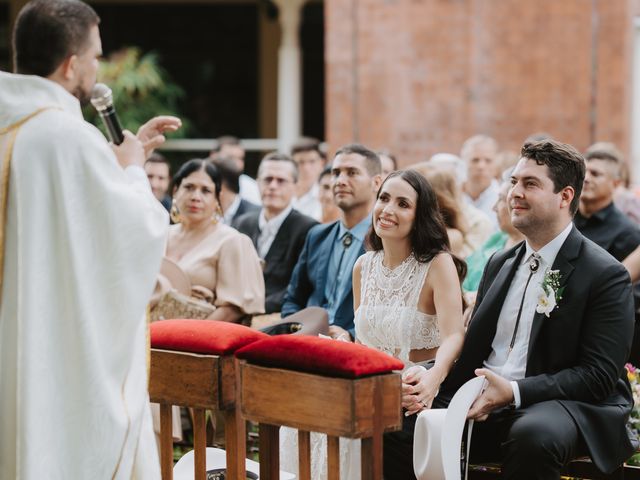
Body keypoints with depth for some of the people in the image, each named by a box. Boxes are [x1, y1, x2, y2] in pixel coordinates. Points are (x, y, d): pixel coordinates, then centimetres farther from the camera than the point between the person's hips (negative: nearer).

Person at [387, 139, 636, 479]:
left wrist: (514, 392, -22)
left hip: (565, 405, -5)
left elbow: (599, 375, -11)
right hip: (484, 403, 5)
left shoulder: (606, 275, -5)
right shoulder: (499, 264, 18)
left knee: (533, 434, -39)